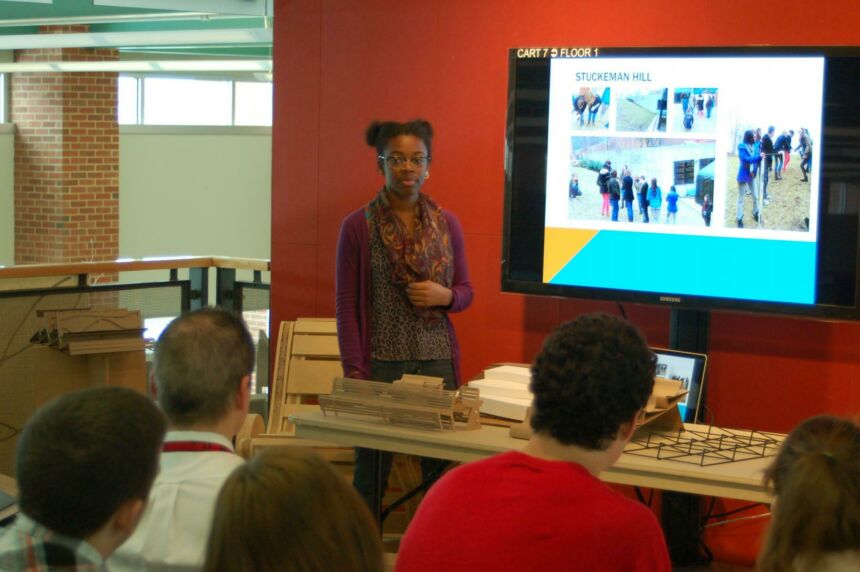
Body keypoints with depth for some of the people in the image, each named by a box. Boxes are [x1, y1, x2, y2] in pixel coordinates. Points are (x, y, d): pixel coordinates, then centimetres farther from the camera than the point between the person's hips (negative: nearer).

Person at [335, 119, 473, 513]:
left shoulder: (447, 224, 7)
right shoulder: (358, 226, -2)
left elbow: (465, 291, 15)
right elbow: (346, 305, -1)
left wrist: (445, 296, -9)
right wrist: (354, 370, -8)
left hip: (437, 361, 3)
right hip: (381, 361, -2)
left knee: (440, 468, 2)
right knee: (372, 468, 3)